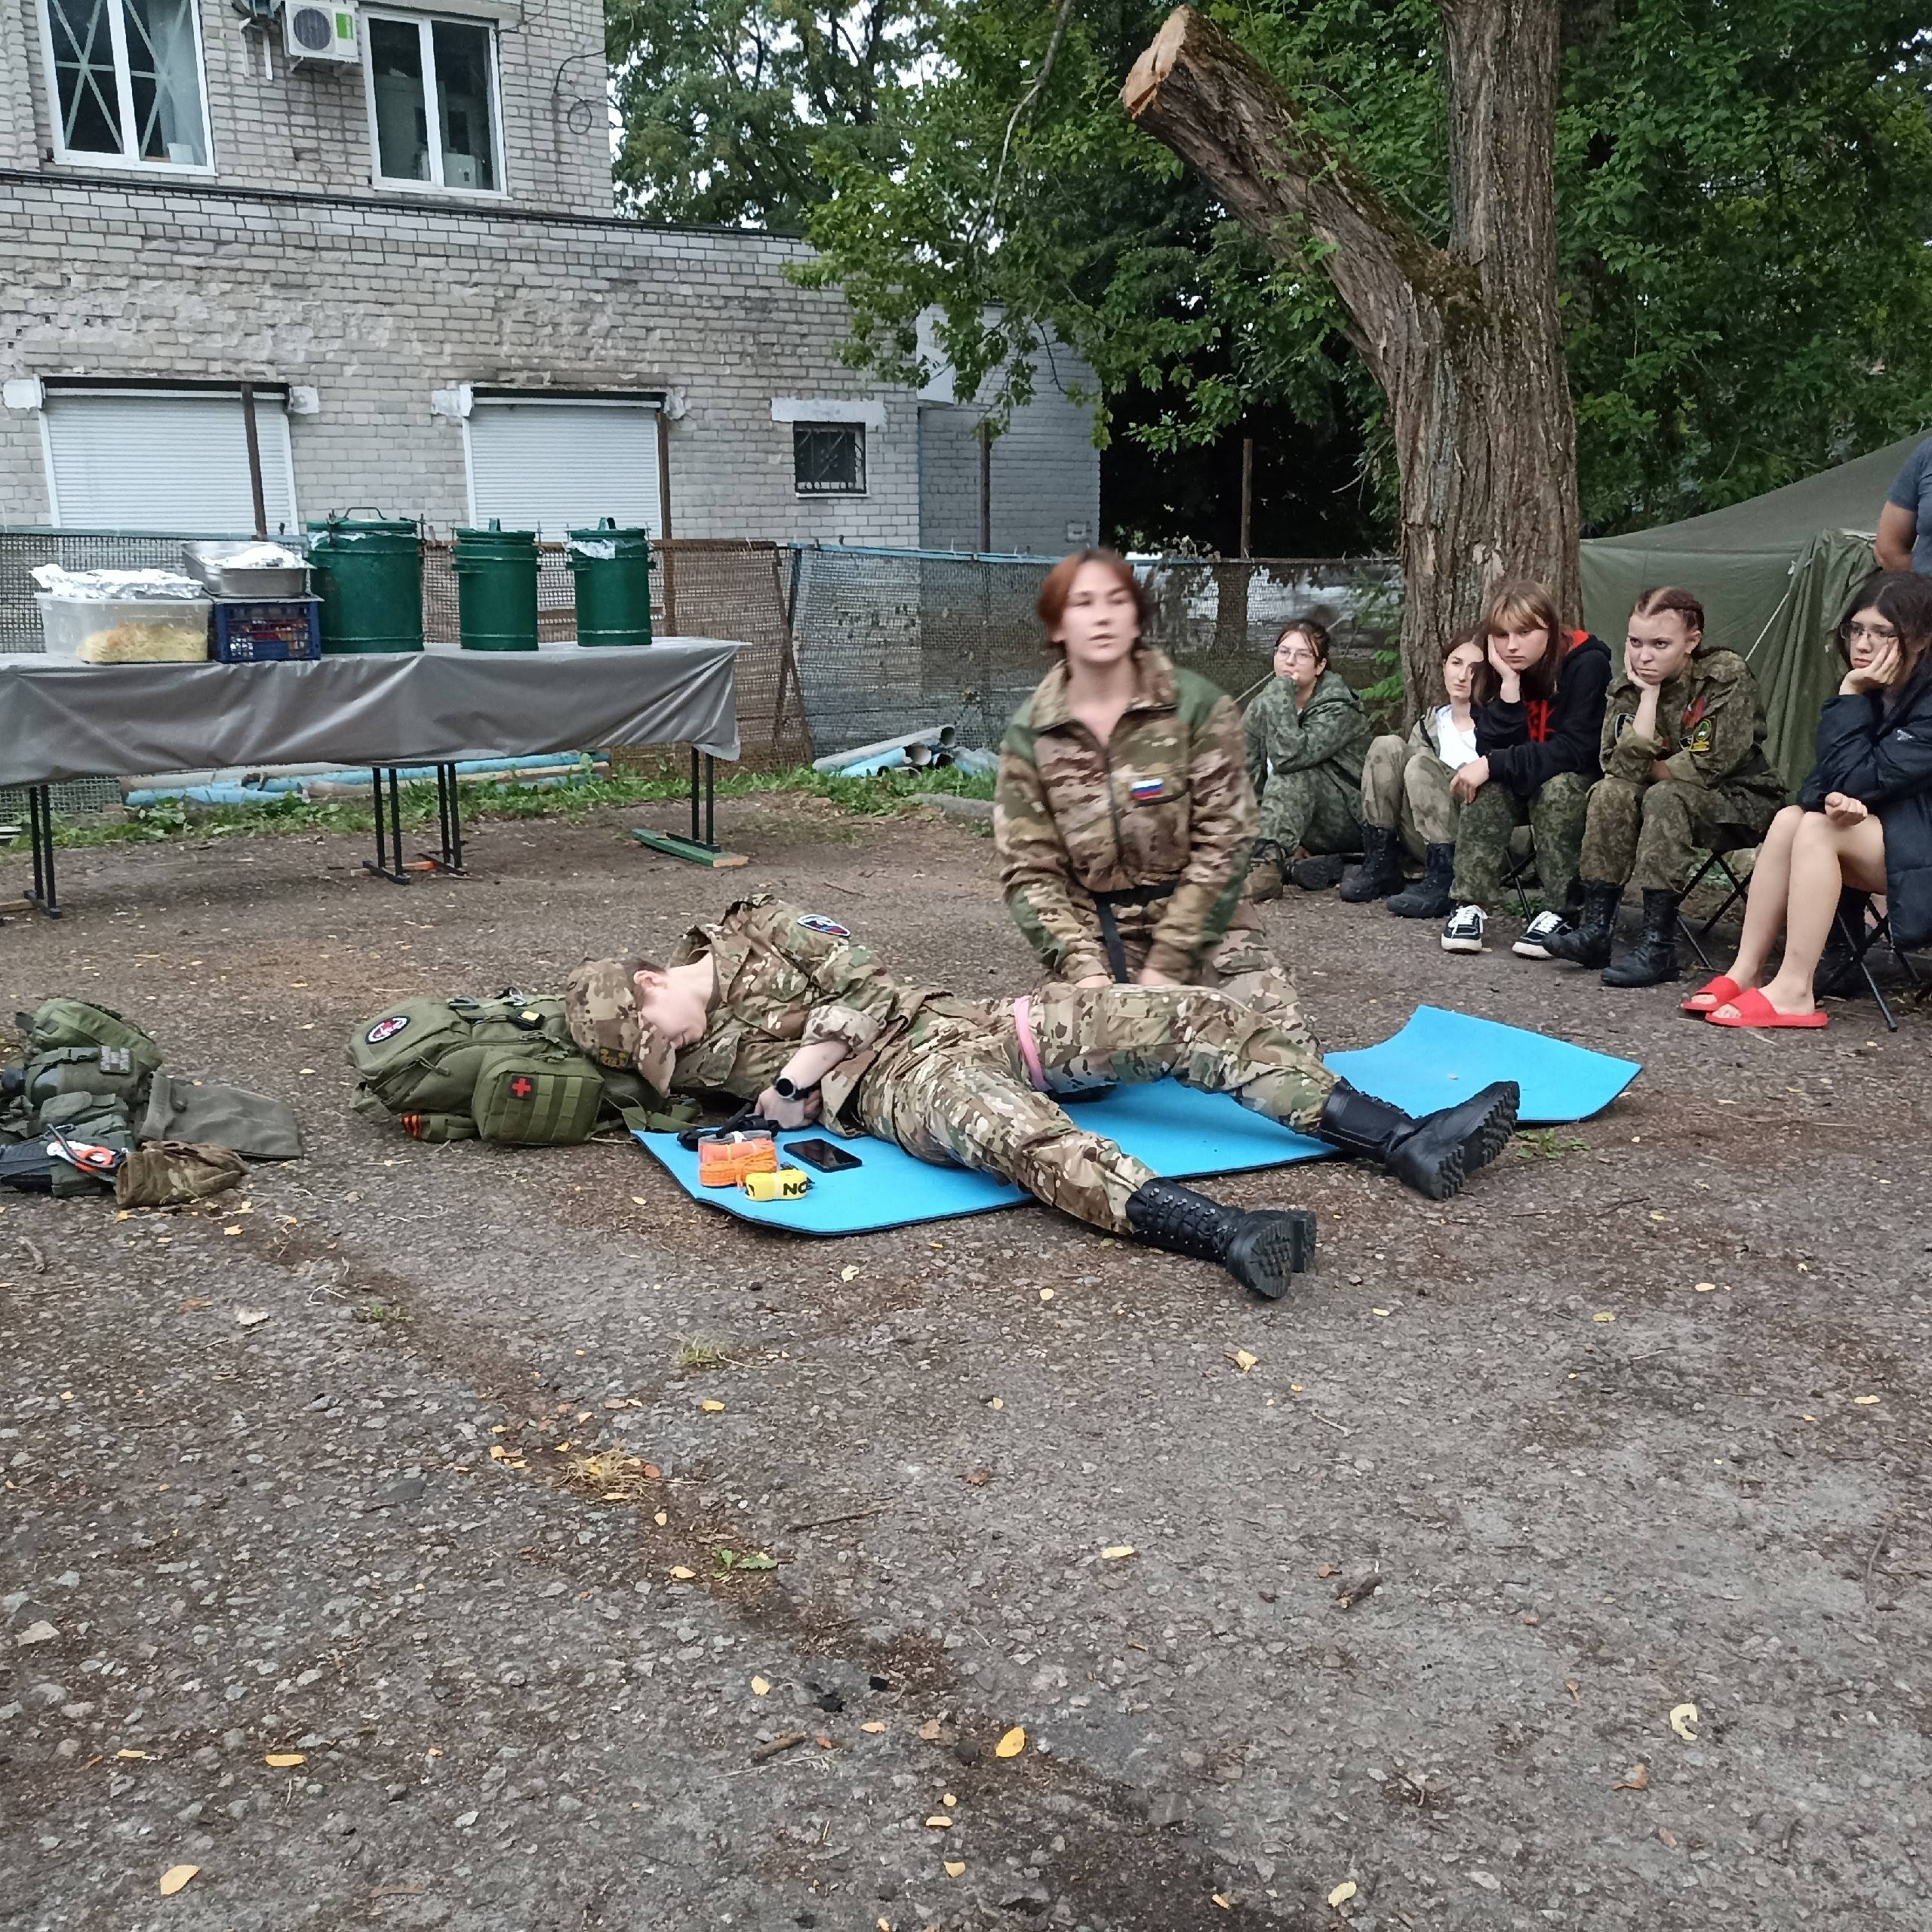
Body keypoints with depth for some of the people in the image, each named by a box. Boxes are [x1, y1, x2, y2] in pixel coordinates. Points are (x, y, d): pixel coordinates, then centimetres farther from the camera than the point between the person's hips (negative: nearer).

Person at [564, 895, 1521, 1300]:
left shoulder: (751, 930, 9)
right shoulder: (685, 1064, 9)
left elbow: (861, 984, 1)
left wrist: (809, 1055, -8)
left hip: (959, 1023, 4)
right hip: (900, 1088, -4)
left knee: (1193, 1015, -11)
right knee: (1014, 1129, -41)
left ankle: (1407, 1143, -12)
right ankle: (1226, 1233, -63)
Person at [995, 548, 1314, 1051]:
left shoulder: (1198, 706, -6)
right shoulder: (1029, 734, -1)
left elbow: (1223, 843, -9)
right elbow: (1030, 870, -3)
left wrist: (1167, 968, -15)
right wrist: (1084, 970, -18)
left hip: (1200, 925, 0)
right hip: (1095, 937, 1)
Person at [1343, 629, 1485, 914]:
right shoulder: (1430, 723, 16)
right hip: (1430, 844, 4)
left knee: (1423, 765, -25)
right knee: (1387, 747, -11)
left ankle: (1445, 880, -31)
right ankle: (1380, 865, -14)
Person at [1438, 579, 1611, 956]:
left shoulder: (1587, 664, -20)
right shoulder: (1495, 672, -7)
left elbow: (1575, 750, -27)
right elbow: (1489, 752, -16)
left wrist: (1495, 765, -31)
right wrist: (1509, 685, -27)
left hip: (1578, 786, -4)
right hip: (1523, 788, 4)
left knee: (1558, 787, -35)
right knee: (1489, 786, -27)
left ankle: (1561, 911, -29)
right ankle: (1471, 904, -29)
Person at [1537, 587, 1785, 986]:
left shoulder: (1728, 675, -16)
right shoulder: (1629, 687, -3)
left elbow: (1708, 766, -24)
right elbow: (1622, 766, -18)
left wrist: (1648, 769, -9)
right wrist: (1649, 694, -19)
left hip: (1741, 801, -5)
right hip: (1680, 803, 5)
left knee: (1665, 797, -33)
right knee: (1611, 793, -23)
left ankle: (1659, 945, -33)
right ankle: (1595, 929, -24)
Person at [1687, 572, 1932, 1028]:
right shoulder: (1873, 691, 4)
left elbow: (1857, 779, -24)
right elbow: (1827, 778, 0)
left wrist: (1850, 696, -22)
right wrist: (1834, 797, -24)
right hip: (1878, 832, 7)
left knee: (1819, 828, -27)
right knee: (1790, 819, -17)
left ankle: (1794, 990, -28)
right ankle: (1745, 973, -20)